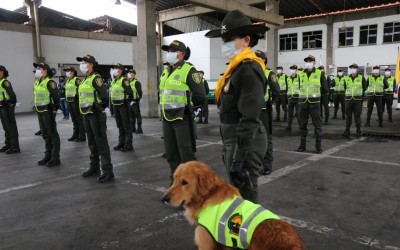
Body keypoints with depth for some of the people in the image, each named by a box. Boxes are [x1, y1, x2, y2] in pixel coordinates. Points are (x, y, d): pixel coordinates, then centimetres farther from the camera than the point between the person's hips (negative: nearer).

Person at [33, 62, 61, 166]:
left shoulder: (49, 82, -14)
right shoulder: (37, 82, 14)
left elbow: (56, 96, -17)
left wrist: (55, 109, -14)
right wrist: (37, 108, 19)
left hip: (48, 111, -9)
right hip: (40, 112, 9)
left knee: (52, 134, -3)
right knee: (45, 134, 14)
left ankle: (55, 158, 3)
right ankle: (48, 156, 24)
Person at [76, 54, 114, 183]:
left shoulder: (96, 78, -11)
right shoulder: (85, 79, 17)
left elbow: (104, 95, -20)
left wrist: (101, 106, -21)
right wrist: (85, 113, 20)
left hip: (96, 114, -9)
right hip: (87, 114, 10)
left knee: (101, 142, -7)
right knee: (92, 142, 17)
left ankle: (108, 171, -2)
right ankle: (94, 167, 30)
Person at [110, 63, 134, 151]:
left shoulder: (124, 80, -11)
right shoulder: (113, 81, 15)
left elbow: (130, 92, -18)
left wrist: (129, 99, -18)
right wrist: (112, 102, 21)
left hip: (123, 105, -9)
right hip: (115, 105, 9)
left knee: (127, 125, -4)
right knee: (120, 125, 14)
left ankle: (129, 145, 0)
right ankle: (121, 143, 23)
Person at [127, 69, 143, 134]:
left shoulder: (136, 82, -7)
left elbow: (140, 92, -12)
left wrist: (136, 100, -17)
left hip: (135, 102, -8)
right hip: (129, 102, 8)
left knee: (138, 115, -3)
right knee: (131, 116, 13)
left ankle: (139, 129, 1)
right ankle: (133, 129, 21)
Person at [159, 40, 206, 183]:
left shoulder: (189, 71, -10)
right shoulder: (166, 71, 14)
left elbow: (200, 96, -15)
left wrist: (184, 105, -3)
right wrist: (166, 107, 15)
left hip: (182, 119, -8)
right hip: (167, 118, 8)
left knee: (186, 152, -3)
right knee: (171, 154, 14)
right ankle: (175, 180, 28)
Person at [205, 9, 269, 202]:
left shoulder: (249, 69, -17)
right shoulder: (237, 68, 13)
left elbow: (249, 118, -24)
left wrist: (239, 157, -25)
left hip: (245, 144, -10)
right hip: (234, 141, 10)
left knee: (245, 197, 1)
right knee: (237, 193, 21)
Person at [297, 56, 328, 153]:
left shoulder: (320, 73, 1)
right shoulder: (301, 74, 9)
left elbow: (325, 89, 4)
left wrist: (315, 94, 4)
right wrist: (305, 94, 10)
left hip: (314, 102, -3)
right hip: (303, 102, 3)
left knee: (317, 125, 0)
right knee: (302, 124, 6)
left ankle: (318, 146, 8)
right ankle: (302, 145, 16)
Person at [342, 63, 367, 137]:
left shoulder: (361, 78, 2)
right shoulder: (346, 78, 7)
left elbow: (364, 88, 12)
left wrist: (359, 94, 12)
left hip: (358, 100, -2)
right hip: (348, 100, 2)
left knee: (357, 116, 1)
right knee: (348, 116, 3)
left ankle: (358, 131, 10)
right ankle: (347, 131, 7)